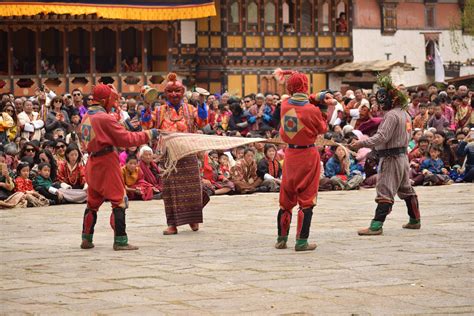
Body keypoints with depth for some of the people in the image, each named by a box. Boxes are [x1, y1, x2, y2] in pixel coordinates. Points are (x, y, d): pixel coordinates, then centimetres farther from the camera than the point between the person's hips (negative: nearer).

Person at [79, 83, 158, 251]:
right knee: (119, 201, -5)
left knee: (93, 202, 17)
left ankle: (86, 239, 21)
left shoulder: (86, 117, 10)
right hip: (107, 163, -9)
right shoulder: (105, 118, -16)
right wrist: (148, 134, -9)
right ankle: (120, 241, -8)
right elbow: (126, 139, -17)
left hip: (93, 164, 9)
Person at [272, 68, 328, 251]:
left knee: (286, 199, 15)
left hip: (290, 154, 4)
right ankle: (301, 241, -1)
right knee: (306, 200, 3)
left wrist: (317, 99, 4)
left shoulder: (285, 105, -4)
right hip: (308, 155, -4)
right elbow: (322, 129, 1)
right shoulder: (312, 111, -15)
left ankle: (281, 239, 21)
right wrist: (323, 108, 9)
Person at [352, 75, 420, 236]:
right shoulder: (404, 113, 13)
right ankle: (415, 220, 29)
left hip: (391, 158, -10)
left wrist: (362, 143, -24)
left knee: (385, 191, -13)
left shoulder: (392, 115, -17)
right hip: (402, 155, 10)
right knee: (406, 189, 19)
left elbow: (382, 137, -24)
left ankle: (376, 225, -17)